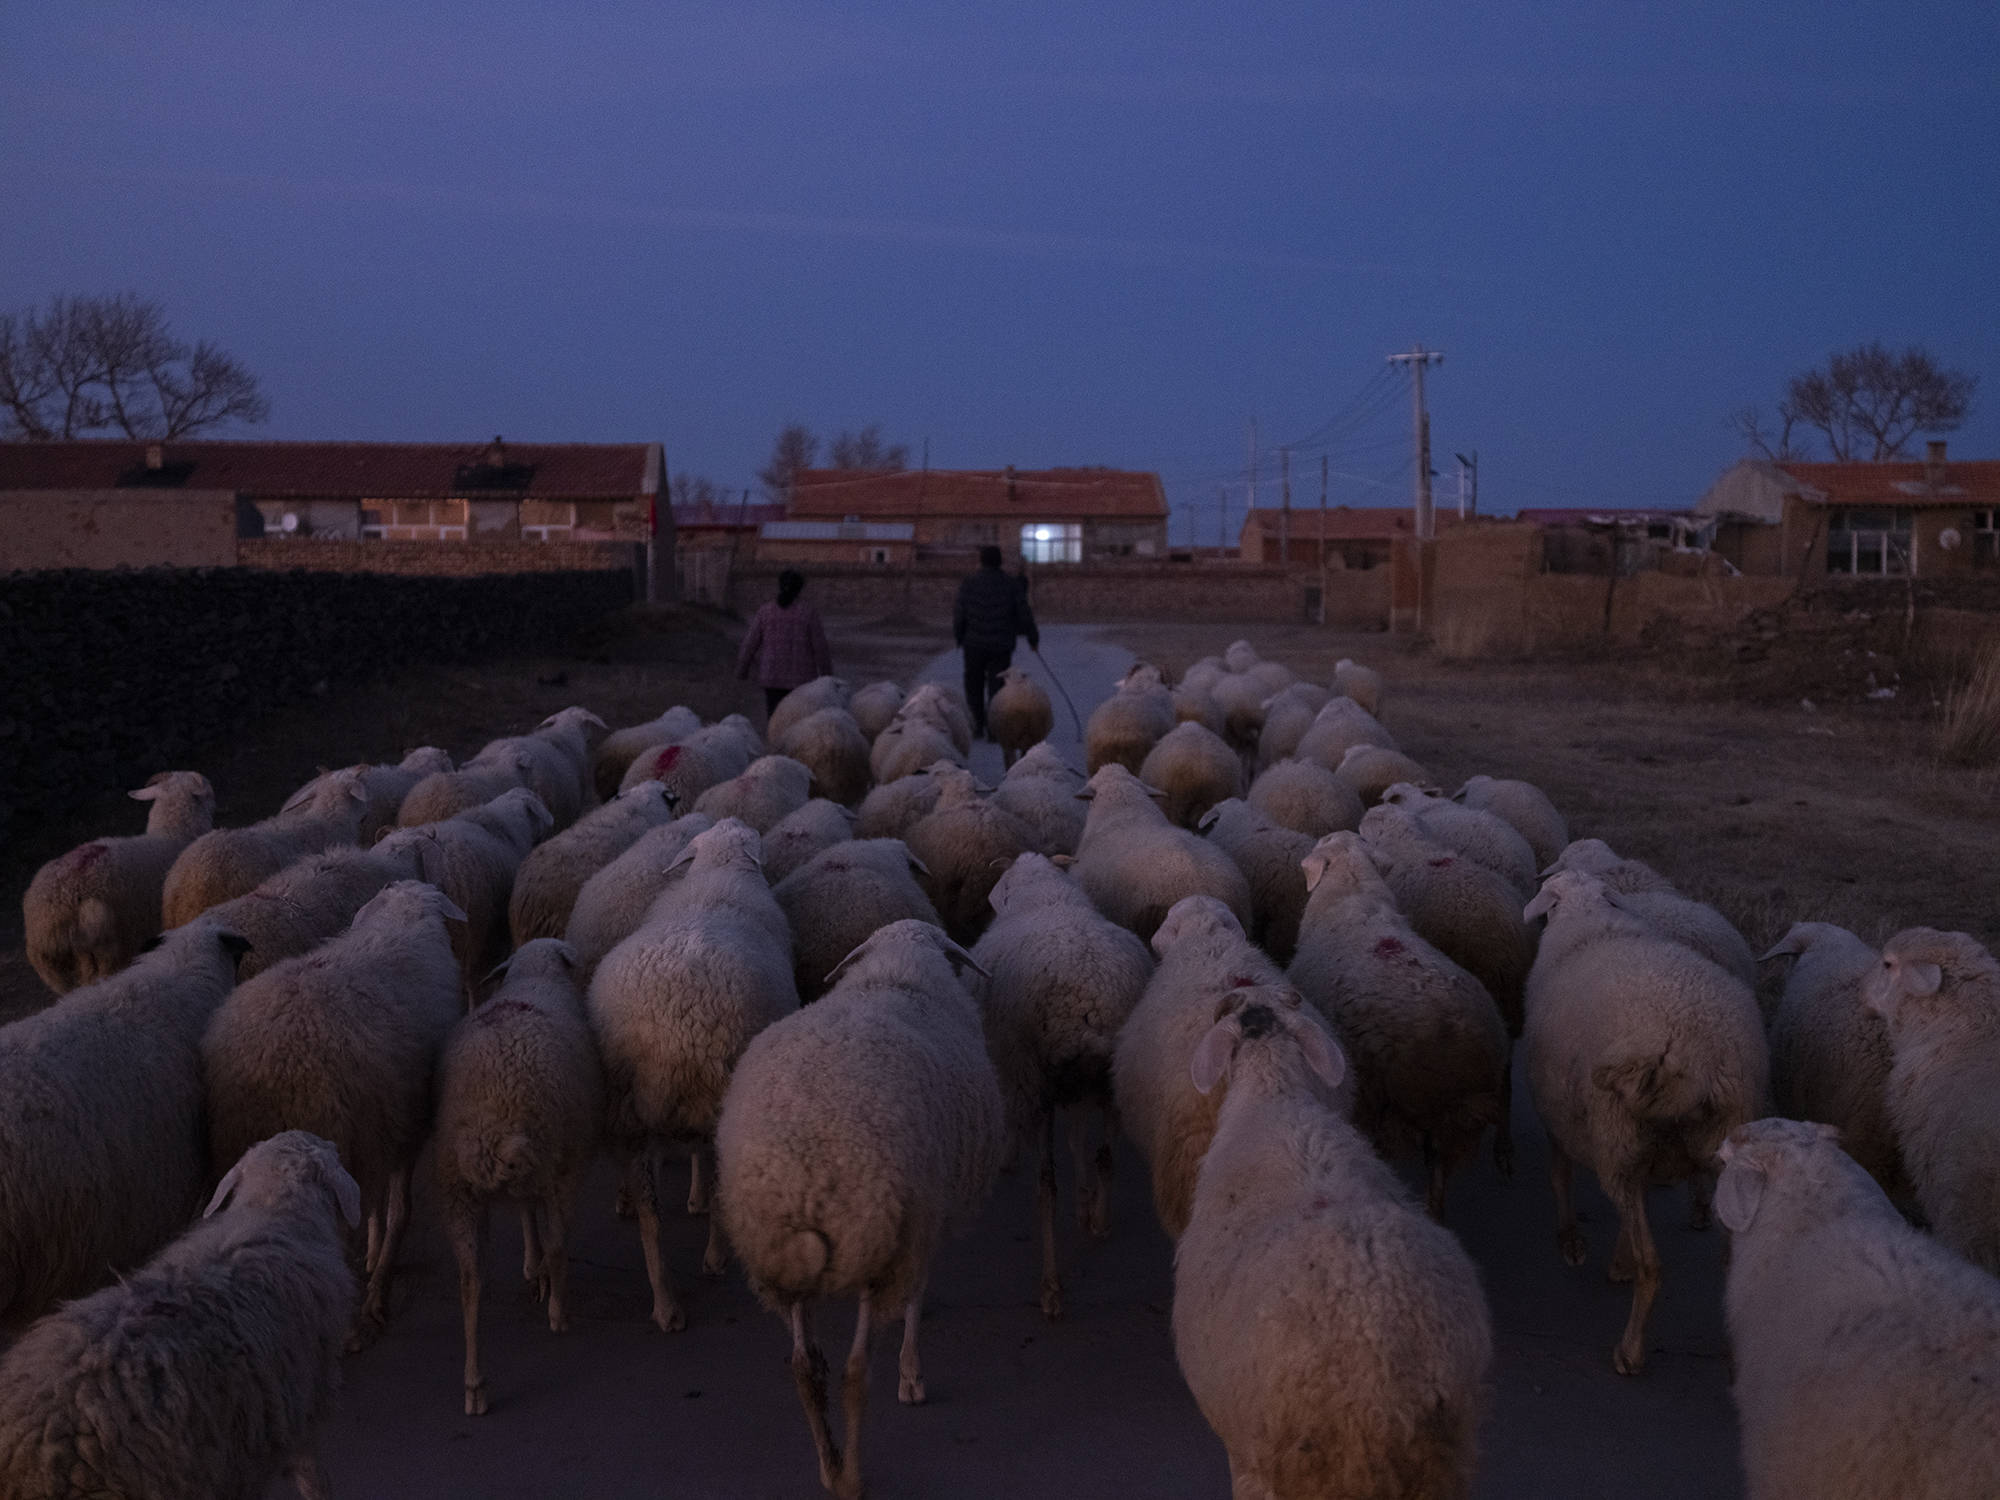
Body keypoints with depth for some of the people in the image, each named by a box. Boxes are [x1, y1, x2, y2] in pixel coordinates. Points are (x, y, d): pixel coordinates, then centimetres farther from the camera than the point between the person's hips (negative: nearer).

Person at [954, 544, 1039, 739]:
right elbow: (1024, 615, 0)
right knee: (996, 686, 4)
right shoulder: (1011, 585, -1)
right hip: (1001, 646, 0)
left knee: (974, 684, 15)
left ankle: (978, 722, 5)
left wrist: (958, 637, 9)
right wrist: (1033, 639, 12)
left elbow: (959, 613, -4)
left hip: (974, 644, 0)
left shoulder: (969, 582, -3)